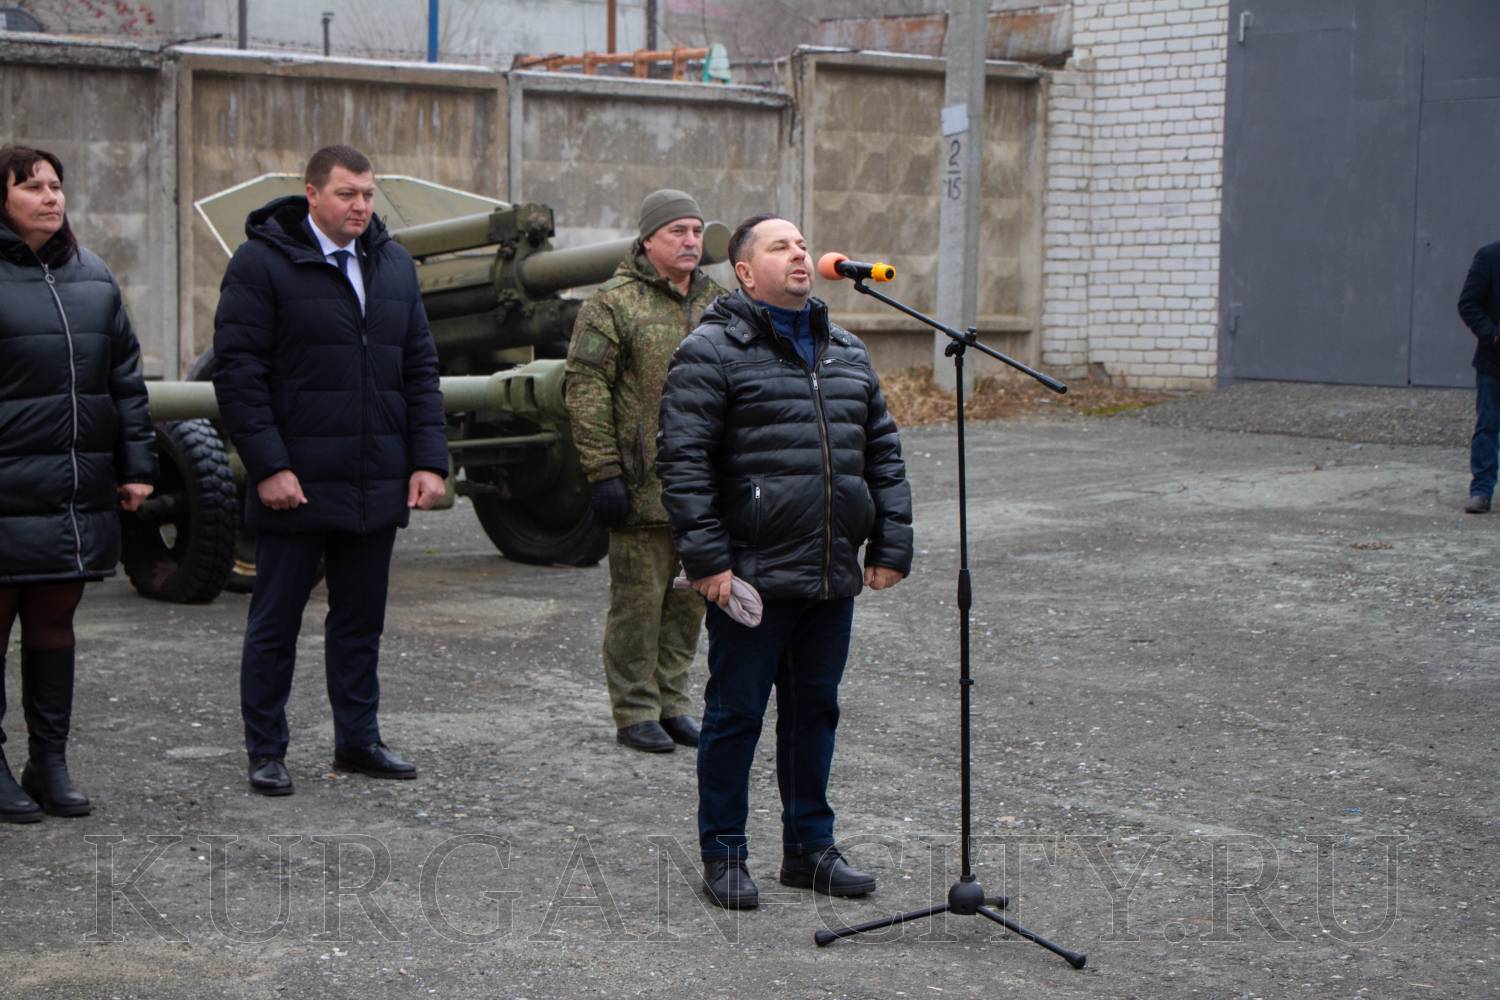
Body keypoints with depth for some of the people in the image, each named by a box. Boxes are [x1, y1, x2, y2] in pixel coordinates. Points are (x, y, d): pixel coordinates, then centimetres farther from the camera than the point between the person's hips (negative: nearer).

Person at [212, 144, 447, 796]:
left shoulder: (393, 264, 12)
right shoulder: (261, 263, -6)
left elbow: (420, 368, 13)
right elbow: (237, 371, -11)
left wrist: (427, 459, 4)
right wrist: (268, 466, -16)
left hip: (375, 486, 6)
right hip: (297, 485, -5)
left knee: (361, 620, 13)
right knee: (275, 622, 4)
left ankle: (357, 740, 24)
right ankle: (266, 753, 13)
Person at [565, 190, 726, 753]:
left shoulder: (716, 302, 14)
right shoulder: (615, 303, -6)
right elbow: (585, 389, -9)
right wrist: (602, 471, -14)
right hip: (644, 485, -6)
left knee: (691, 599, 11)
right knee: (639, 599, 0)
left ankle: (671, 702, 23)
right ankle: (635, 713, 9)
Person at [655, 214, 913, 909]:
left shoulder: (846, 352, 16)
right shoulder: (711, 352, -6)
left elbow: (883, 453, 19)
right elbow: (682, 459, -11)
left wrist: (891, 543, 11)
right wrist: (706, 558, -16)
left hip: (832, 577, 6)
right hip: (751, 576, -6)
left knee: (815, 712, 14)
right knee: (735, 715, 2)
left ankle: (809, 846, 26)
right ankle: (723, 857, 13)